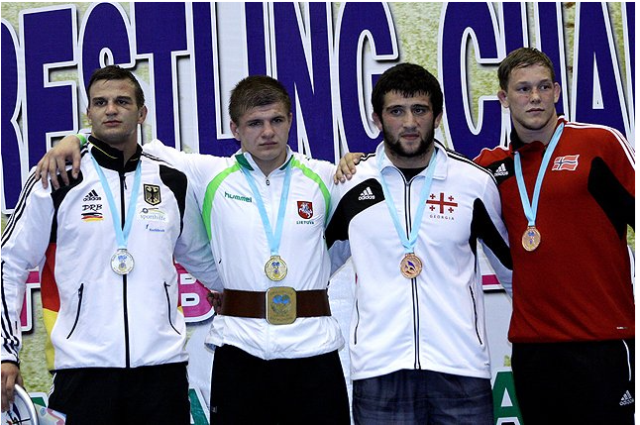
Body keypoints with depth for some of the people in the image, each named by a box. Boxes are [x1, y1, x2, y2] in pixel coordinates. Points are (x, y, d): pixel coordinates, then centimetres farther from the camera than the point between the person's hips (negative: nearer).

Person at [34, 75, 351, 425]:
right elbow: (143, 147, 11)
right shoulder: (209, 175, 4)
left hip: (315, 347, 1)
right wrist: (75, 140, -2)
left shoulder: (323, 177, 6)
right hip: (240, 347, 0)